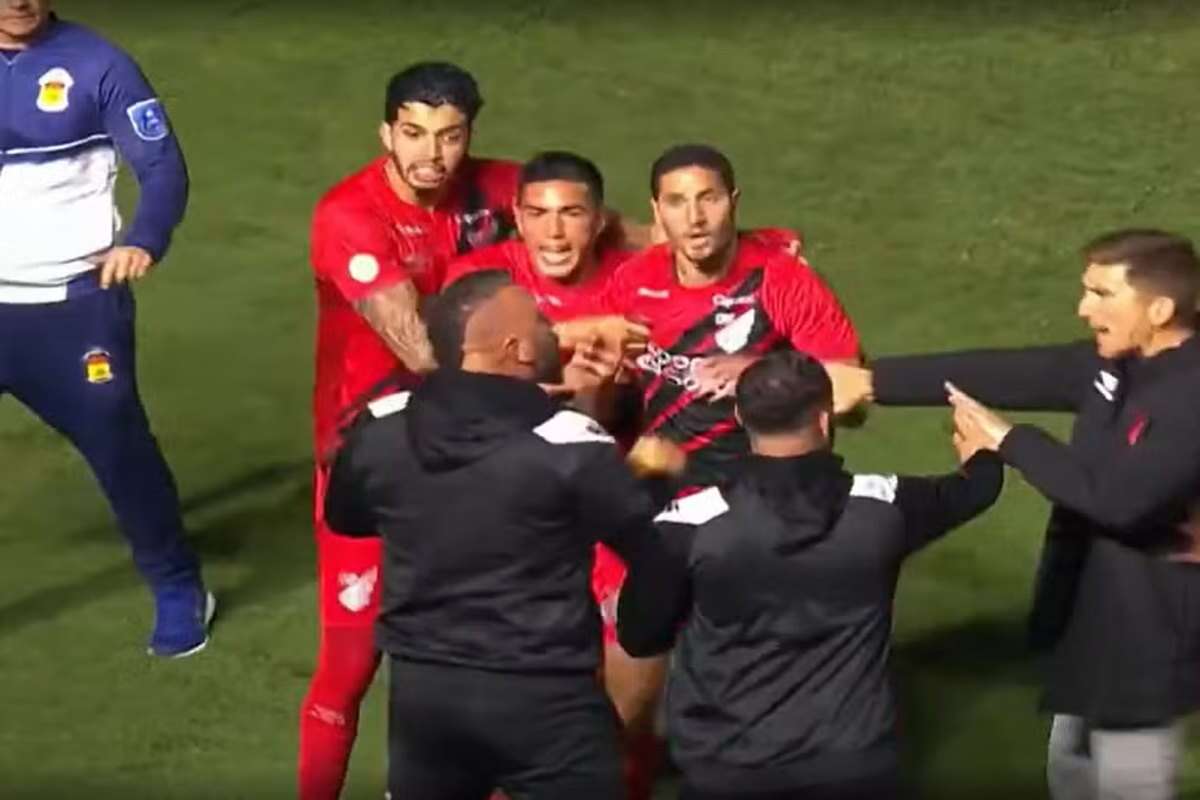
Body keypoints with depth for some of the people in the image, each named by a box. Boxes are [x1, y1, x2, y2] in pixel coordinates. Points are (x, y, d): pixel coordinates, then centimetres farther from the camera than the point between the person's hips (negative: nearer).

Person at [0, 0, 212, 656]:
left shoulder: (94, 65, -6)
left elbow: (163, 166, -8)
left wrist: (143, 243, -26)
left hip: (73, 299, -2)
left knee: (117, 445, 4)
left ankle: (179, 590, 22)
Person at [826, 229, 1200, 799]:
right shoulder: (1113, 364, 1)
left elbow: (1120, 495, -35)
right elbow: (1002, 374, 2)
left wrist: (1010, 443, -22)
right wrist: (872, 381, 0)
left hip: (1145, 639, -9)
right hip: (1088, 617, 9)